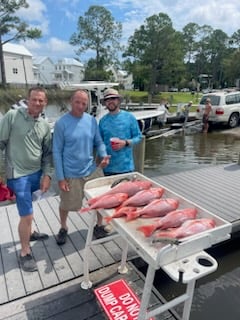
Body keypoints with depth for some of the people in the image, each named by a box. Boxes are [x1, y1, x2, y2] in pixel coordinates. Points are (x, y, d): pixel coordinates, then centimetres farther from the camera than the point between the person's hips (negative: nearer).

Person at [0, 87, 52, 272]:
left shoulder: (45, 125, 4)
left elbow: (47, 153, 10)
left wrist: (47, 174, 3)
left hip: (36, 173, 5)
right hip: (19, 175, -5)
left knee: (27, 208, 23)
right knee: (27, 215, -1)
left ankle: (29, 233, 48)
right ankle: (25, 253, 18)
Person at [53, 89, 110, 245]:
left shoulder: (92, 120, -1)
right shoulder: (62, 123, -12)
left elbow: (99, 142, 6)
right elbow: (57, 152, -9)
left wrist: (104, 155, -15)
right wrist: (60, 177, -11)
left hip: (92, 170, 3)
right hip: (71, 174, -3)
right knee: (66, 204, 15)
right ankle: (63, 228, 44)